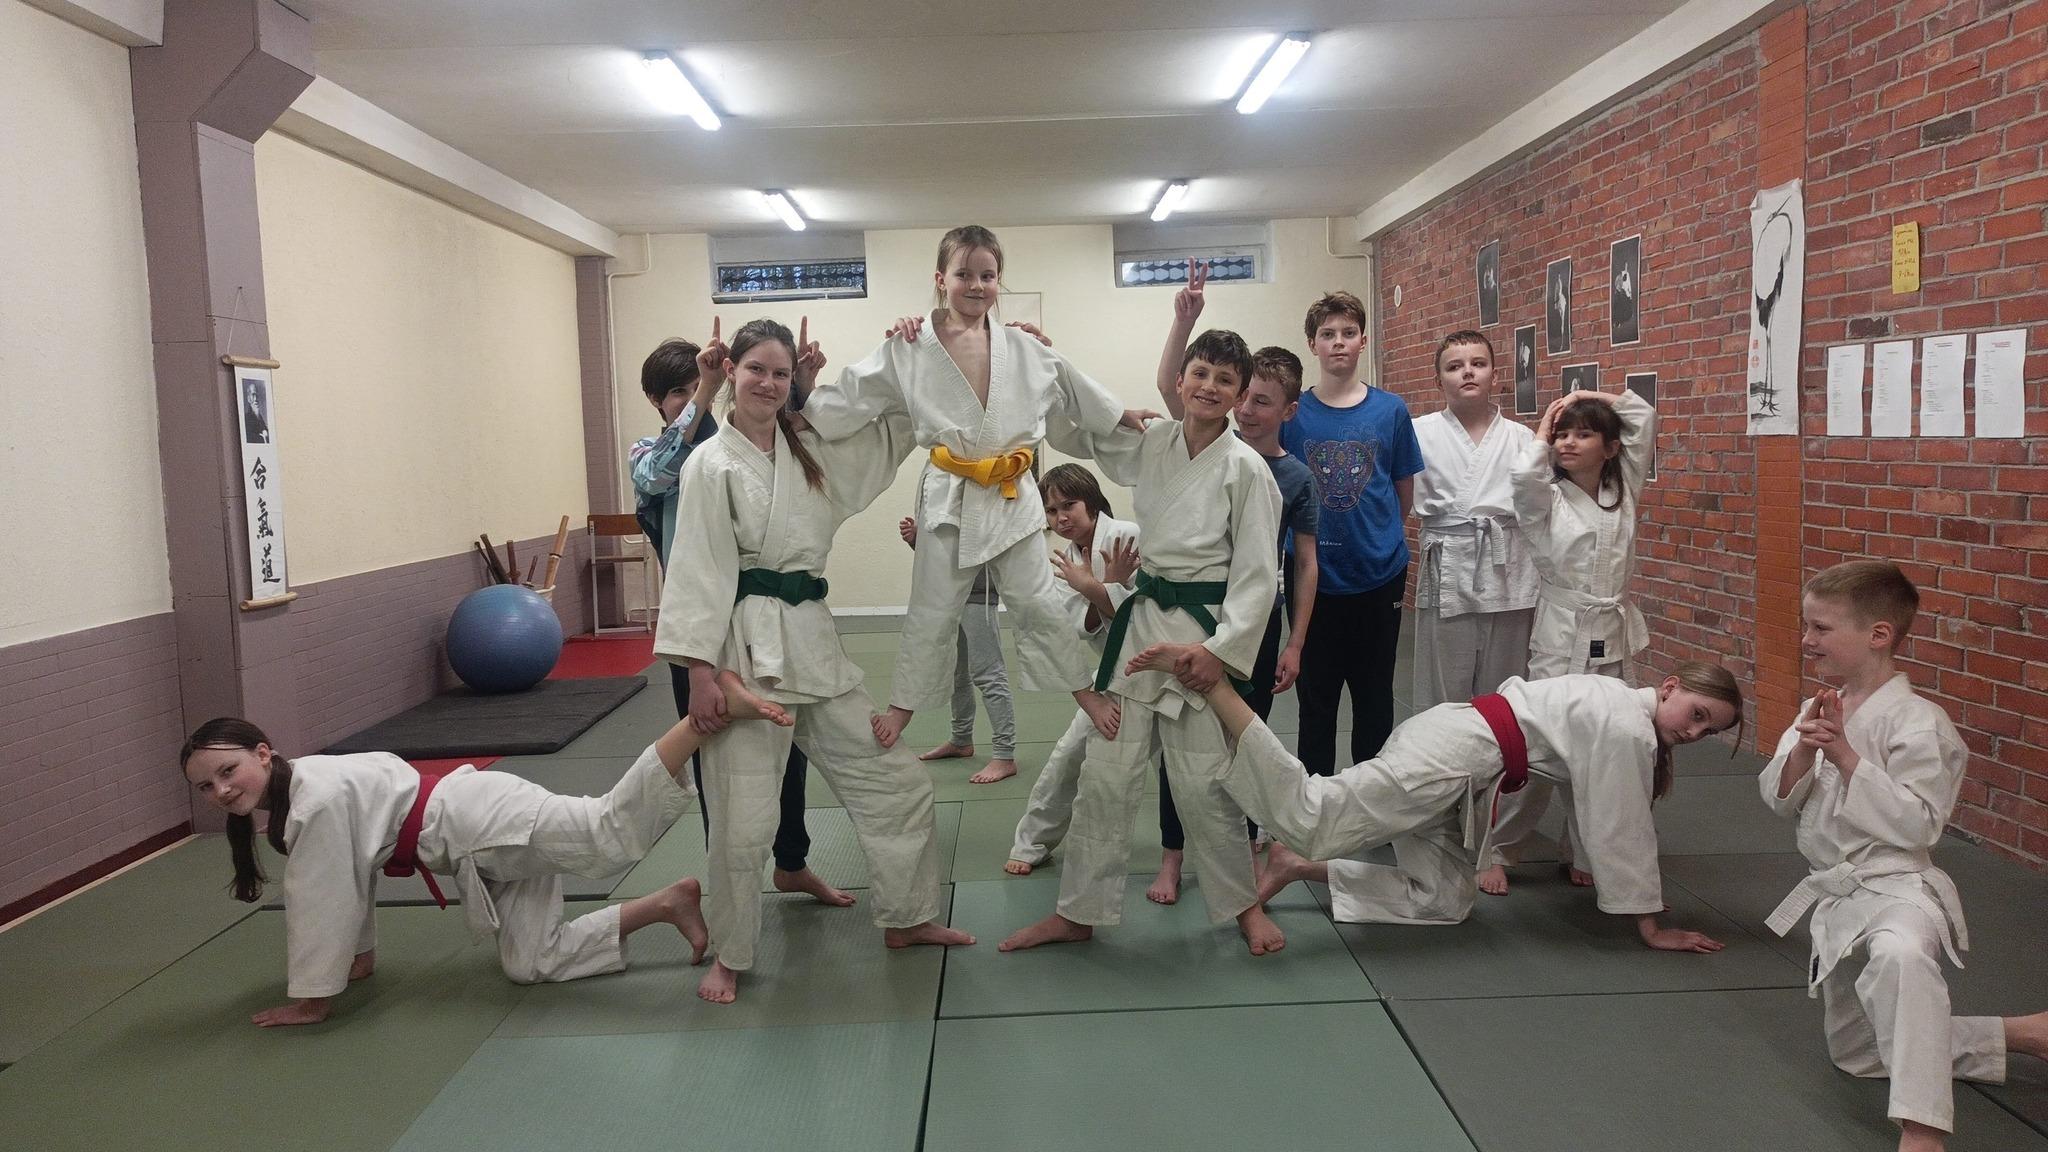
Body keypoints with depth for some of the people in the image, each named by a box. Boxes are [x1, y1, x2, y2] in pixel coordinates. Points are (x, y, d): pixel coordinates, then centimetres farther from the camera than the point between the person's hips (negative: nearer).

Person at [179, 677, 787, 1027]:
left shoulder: (317, 801, -18)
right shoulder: (300, 789, 13)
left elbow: (320, 903, -15)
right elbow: (350, 876, 25)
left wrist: (311, 1000, -5)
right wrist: (362, 956, 30)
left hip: (485, 825, -10)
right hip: (488, 847, 10)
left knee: (614, 831, -28)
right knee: (532, 963, 6)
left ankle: (716, 703, -33)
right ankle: (666, 904, 9)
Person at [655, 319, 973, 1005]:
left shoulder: (811, 452, 11)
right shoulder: (712, 464, -6)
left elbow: (893, 431, 20)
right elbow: (700, 572, -10)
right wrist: (701, 672, -14)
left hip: (812, 640, 6)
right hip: (747, 647, -6)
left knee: (894, 783, 11)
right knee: (742, 814, -2)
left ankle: (906, 919, 29)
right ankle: (729, 955, 20)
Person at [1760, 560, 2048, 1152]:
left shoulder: (1915, 721, -17)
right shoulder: (1820, 710, 5)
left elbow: (1916, 826, -22)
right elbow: (1779, 799, 3)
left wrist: (1846, 757, -25)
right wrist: (1804, 750, -16)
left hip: (1897, 886, -8)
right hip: (1836, 896, 8)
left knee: (1899, 956, -46)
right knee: (1856, 1052, 20)